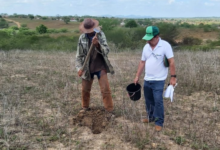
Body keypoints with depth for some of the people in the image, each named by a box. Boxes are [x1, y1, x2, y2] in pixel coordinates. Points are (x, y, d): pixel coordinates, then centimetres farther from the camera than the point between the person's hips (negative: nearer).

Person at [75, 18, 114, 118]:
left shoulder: (101, 35, -7)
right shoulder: (82, 38, -5)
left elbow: (106, 51, -13)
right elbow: (79, 55, -2)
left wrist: (97, 44, -32)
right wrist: (79, 68, -15)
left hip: (100, 67, -1)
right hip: (87, 68, 2)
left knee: (105, 89, -3)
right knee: (85, 90, 12)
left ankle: (109, 111, 9)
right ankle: (85, 108, 34)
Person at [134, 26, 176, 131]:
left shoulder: (165, 45, -13)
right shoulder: (146, 47, 5)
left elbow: (171, 62, -13)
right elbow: (142, 62, 11)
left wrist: (173, 77, -17)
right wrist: (137, 76, 11)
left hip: (158, 80, -6)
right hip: (147, 80, 6)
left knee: (158, 101, -3)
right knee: (148, 100, 17)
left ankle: (159, 122, 10)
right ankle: (151, 117, 35)